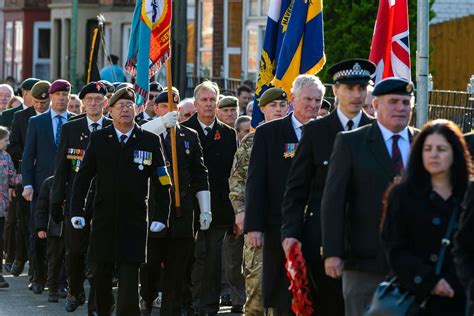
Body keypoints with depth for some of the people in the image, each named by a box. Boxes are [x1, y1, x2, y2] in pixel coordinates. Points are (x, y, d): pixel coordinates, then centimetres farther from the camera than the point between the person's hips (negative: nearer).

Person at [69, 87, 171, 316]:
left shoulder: (150, 141, 2)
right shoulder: (98, 139, 4)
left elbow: (161, 183, 3)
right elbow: (82, 178, 6)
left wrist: (159, 216, -2)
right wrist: (77, 211, 0)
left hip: (134, 220, -1)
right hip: (104, 219, 2)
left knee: (129, 273, -5)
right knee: (100, 271, 8)